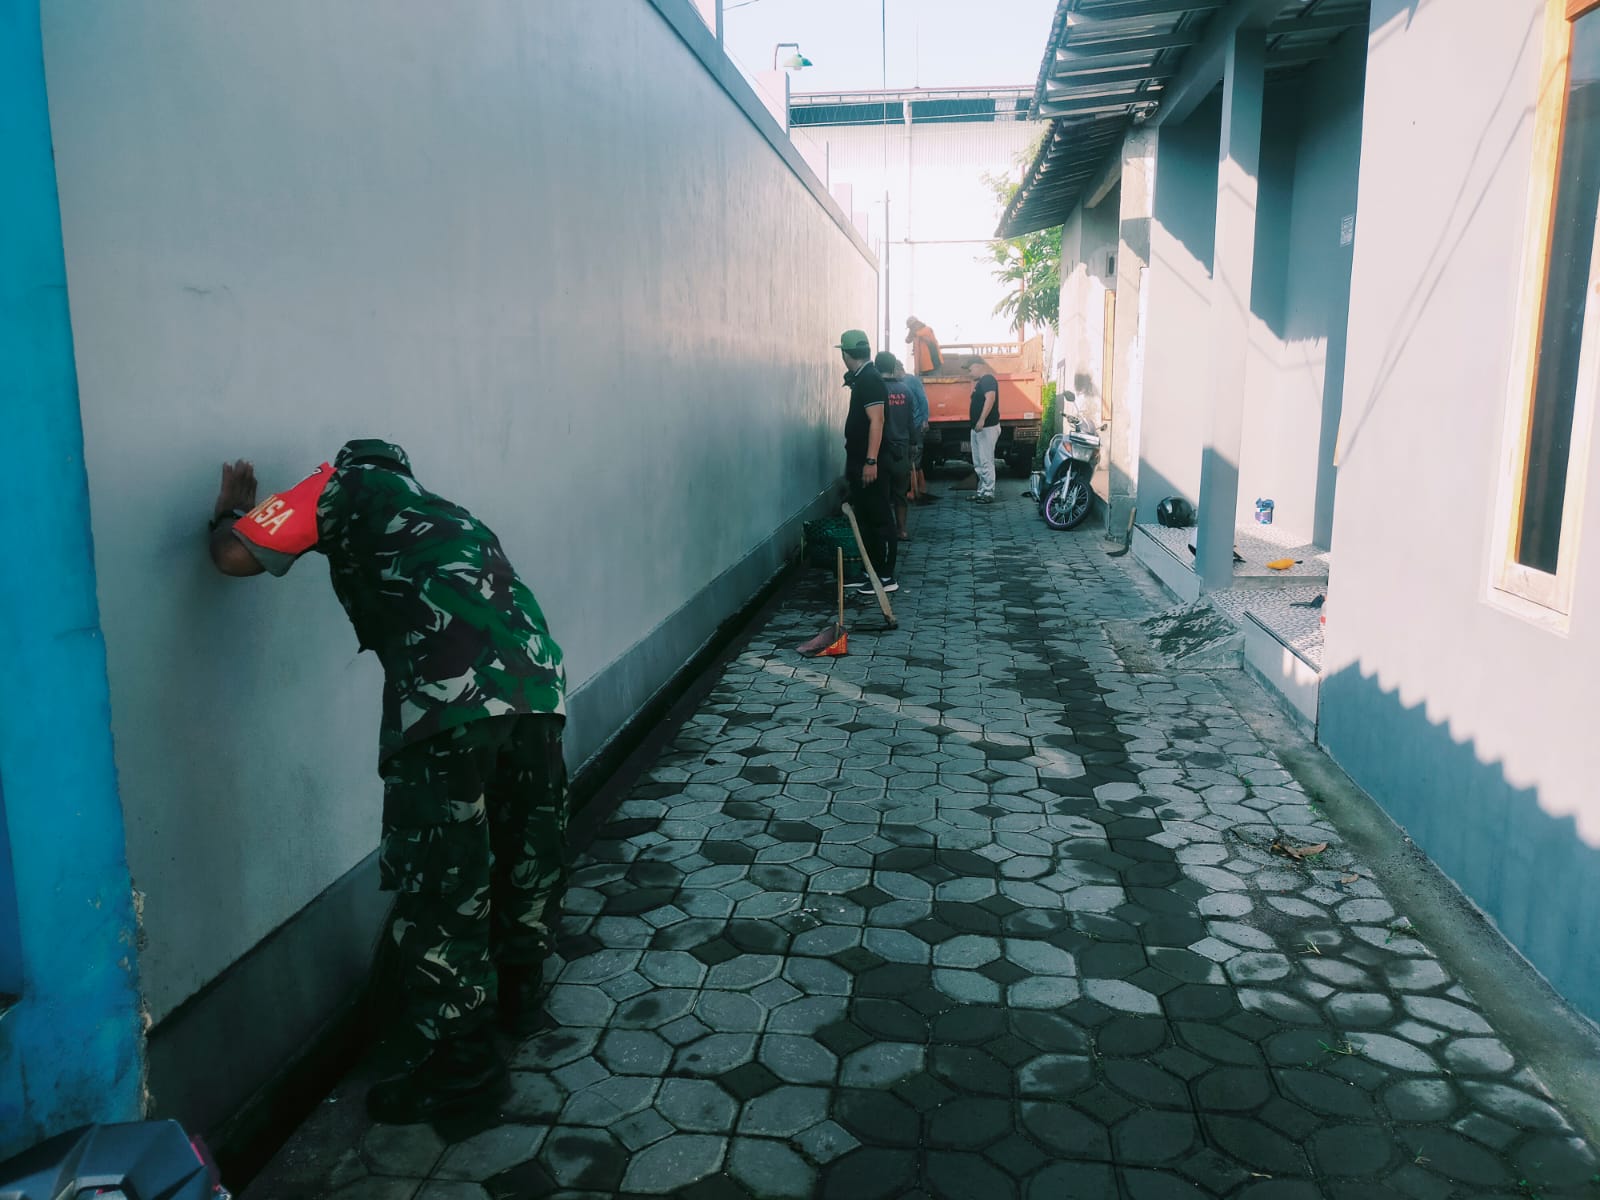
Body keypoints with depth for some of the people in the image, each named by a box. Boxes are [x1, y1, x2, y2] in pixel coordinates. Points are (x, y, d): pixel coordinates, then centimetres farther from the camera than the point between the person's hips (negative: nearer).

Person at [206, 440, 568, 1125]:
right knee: (529, 849, 25)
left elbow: (234, 556, 9)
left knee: (437, 881, 7)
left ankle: (462, 1060, 18)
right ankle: (518, 991, 46)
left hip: (448, 699, -7)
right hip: (537, 683, 8)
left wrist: (231, 514, 28)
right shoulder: (437, 507, 34)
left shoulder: (343, 484, 15)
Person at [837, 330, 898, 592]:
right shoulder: (862, 378, 14)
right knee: (865, 518, 14)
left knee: (879, 519, -4)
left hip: (869, 464, -10)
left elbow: (876, 421, -23)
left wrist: (871, 462, -27)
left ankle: (886, 578, 1)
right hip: (859, 462, 10)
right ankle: (873, 571, 22)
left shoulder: (869, 379, -16)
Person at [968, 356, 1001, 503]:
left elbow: (990, 399, -26)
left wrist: (982, 419, -32)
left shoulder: (988, 380, -11)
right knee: (978, 463, 13)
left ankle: (988, 493, -11)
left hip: (987, 427, -11)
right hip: (977, 428, 11)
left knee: (986, 461, -12)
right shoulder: (980, 382, 20)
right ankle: (981, 490, 20)